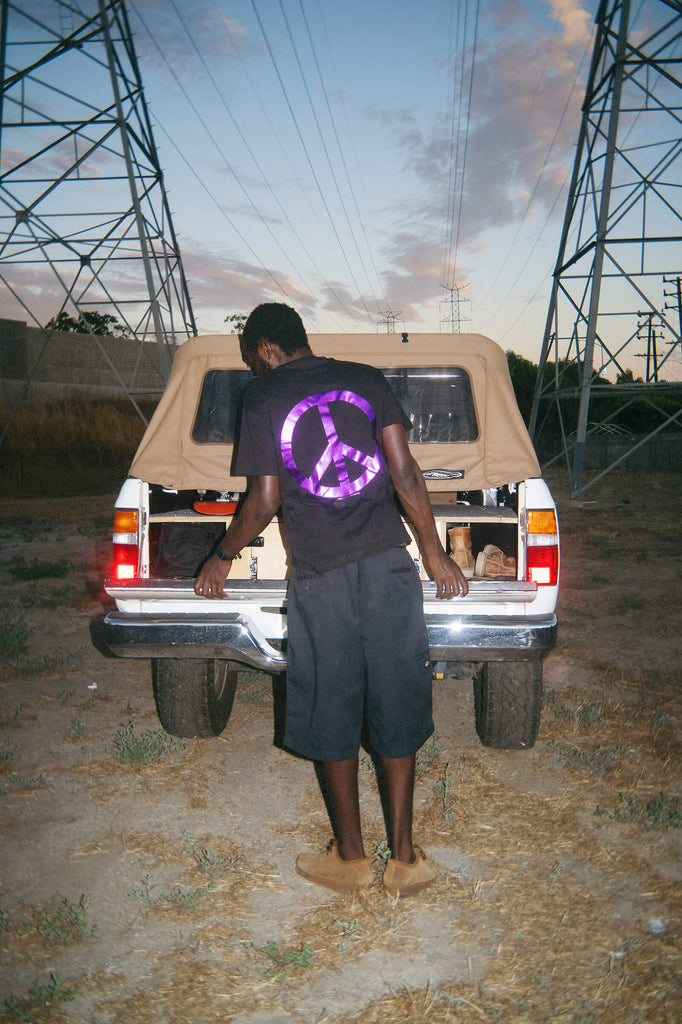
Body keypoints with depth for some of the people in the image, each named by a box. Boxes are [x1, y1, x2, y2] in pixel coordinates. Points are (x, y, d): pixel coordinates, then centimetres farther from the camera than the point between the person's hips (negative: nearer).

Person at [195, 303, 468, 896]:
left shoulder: (264, 398, 2)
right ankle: (404, 857, 19)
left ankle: (351, 858, 23)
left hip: (320, 576, -2)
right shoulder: (366, 380, 8)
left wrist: (223, 558, 13)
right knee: (395, 706, 11)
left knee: (331, 714, 10)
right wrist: (435, 554, 7)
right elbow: (405, 474, 0)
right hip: (389, 564, 3)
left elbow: (265, 501, -2)